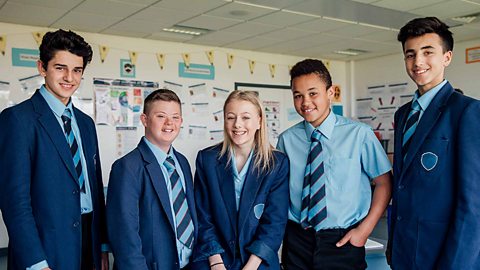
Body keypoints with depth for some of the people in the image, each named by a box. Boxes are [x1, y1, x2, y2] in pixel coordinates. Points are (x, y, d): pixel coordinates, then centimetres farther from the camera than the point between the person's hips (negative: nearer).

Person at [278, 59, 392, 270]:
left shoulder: (359, 134, -9)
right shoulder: (287, 139, -2)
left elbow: (383, 183, -3)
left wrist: (365, 229, -8)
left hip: (343, 242, -1)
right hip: (297, 240, 2)